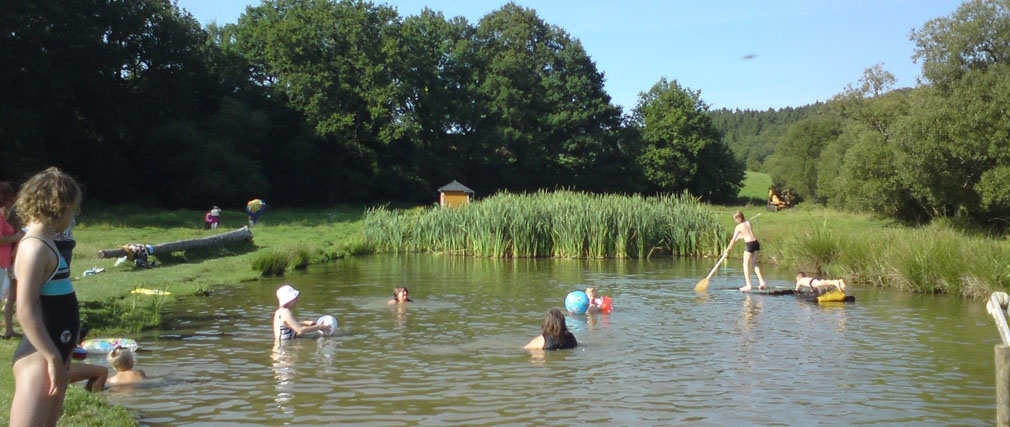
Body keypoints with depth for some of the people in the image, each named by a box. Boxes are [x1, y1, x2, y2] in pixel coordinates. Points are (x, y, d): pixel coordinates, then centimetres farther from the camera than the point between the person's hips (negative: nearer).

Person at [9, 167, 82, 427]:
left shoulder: (44, 244, 13)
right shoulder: (35, 248, -16)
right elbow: (26, 312, -22)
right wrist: (53, 358, -21)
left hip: (51, 354, 10)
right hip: (38, 358, -10)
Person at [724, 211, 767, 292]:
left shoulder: (738, 227, -6)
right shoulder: (748, 223, 11)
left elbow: (733, 240, -3)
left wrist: (727, 250, 6)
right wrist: (739, 237, 37)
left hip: (749, 245, -6)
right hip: (756, 243, 6)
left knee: (746, 264, 3)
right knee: (754, 263, 19)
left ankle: (748, 285, -2)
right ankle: (761, 281, 13)